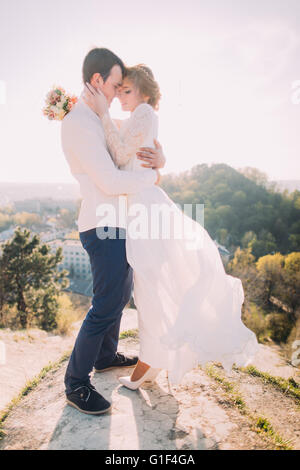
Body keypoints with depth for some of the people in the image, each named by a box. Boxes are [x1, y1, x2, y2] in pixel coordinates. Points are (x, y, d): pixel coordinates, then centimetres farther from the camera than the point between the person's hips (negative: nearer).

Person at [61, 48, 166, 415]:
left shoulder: (103, 121, 18)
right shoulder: (78, 123, -14)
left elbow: (137, 156, 17)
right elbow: (110, 181, -22)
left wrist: (159, 159, -6)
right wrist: (153, 175, -8)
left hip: (117, 222, 10)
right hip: (102, 225, -10)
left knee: (121, 293, 20)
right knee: (107, 306, -6)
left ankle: (106, 356, 39)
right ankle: (76, 384, 10)